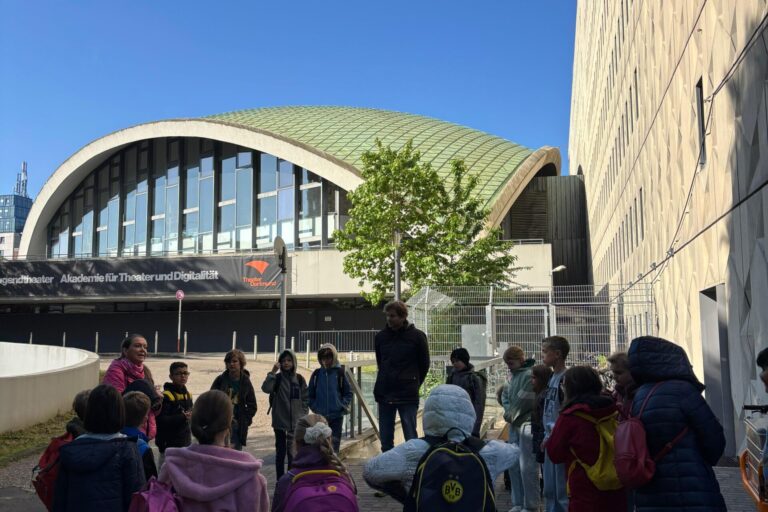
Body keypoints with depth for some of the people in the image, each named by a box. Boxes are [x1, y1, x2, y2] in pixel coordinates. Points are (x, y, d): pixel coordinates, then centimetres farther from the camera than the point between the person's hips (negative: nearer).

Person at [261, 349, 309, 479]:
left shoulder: (299, 379, 4)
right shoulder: (277, 378, -2)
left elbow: (305, 399, 8)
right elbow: (266, 388, -21)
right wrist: (272, 372, -24)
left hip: (296, 422, 1)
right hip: (280, 421, -1)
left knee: (293, 453, 3)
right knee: (280, 451, 5)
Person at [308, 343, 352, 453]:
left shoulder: (340, 372, -2)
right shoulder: (316, 374, 3)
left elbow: (348, 393, 1)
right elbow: (311, 394, 9)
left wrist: (342, 407, -9)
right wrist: (314, 407, -3)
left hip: (337, 416, -2)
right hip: (320, 417, 2)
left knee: (334, 443, 4)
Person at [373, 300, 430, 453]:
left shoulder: (417, 336, -4)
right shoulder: (381, 336, 6)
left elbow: (424, 364, 4)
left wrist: (413, 384, 7)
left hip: (408, 396, -4)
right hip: (384, 394, 4)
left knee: (410, 436, 0)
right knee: (385, 439, 10)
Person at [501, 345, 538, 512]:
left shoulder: (531, 374, -14)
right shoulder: (513, 375, 12)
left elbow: (524, 401, -18)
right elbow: (505, 395, 12)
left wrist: (510, 414, -6)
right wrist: (509, 412, -5)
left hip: (527, 424, -8)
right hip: (514, 424, 8)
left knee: (527, 467, -5)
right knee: (513, 465, 12)